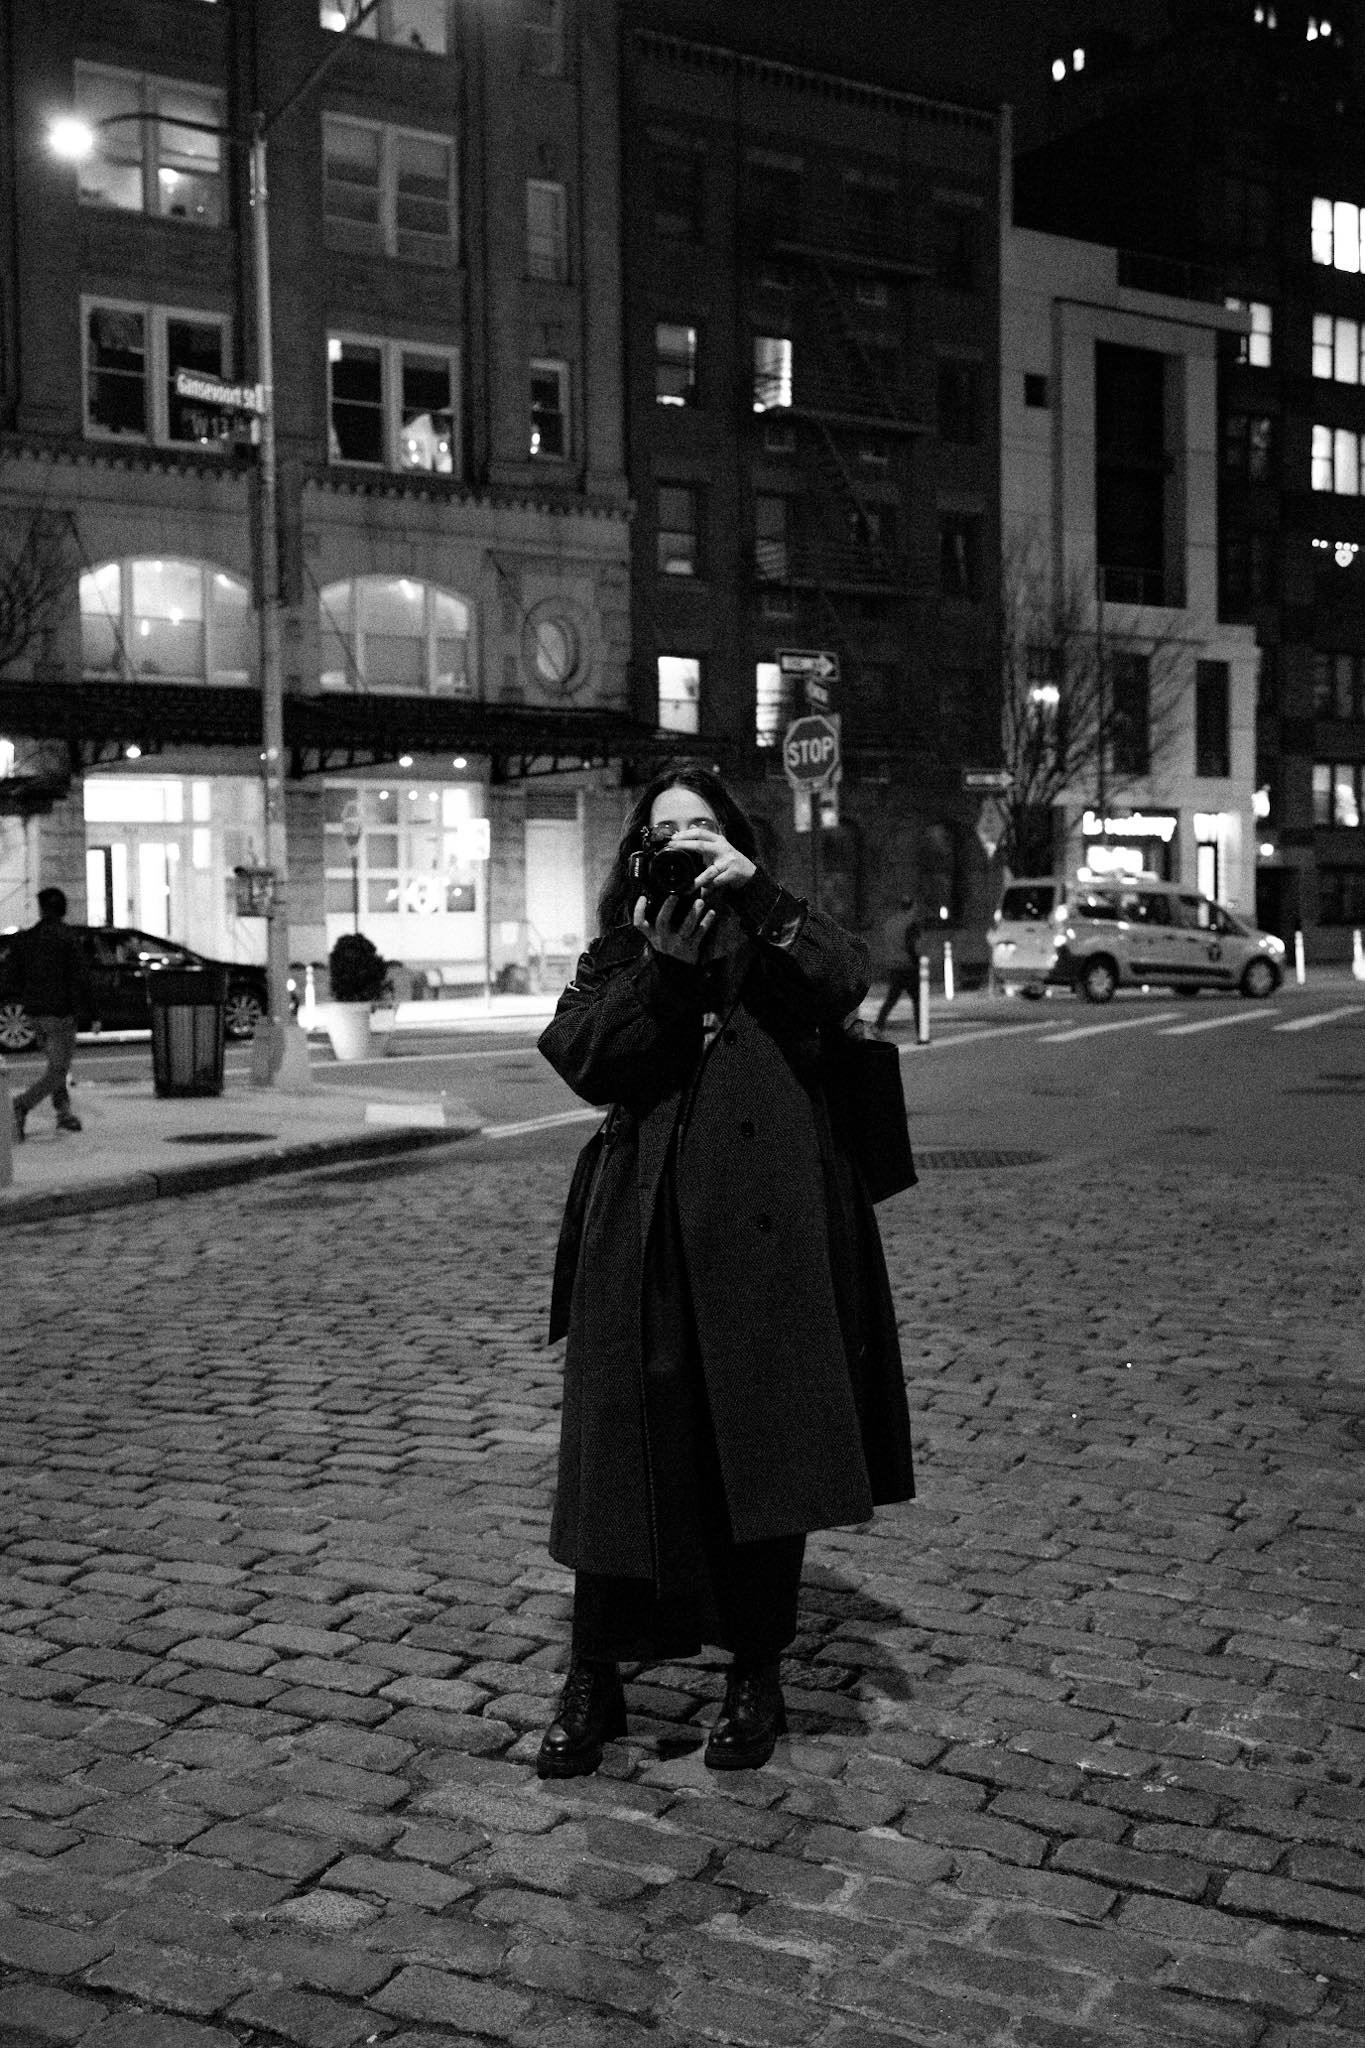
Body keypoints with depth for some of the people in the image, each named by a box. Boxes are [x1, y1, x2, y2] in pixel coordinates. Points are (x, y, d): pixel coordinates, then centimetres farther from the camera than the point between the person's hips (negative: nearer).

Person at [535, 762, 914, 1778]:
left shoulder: (779, 939, 11)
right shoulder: (615, 958, 14)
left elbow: (843, 982, -12)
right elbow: (584, 1062, -5)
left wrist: (752, 892, -19)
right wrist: (661, 961, -15)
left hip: (764, 1235, -1)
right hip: (642, 1240, 1)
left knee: (764, 1454, 3)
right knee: (621, 1453, 0)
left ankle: (756, 1677, 19)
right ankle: (593, 1684, 12)